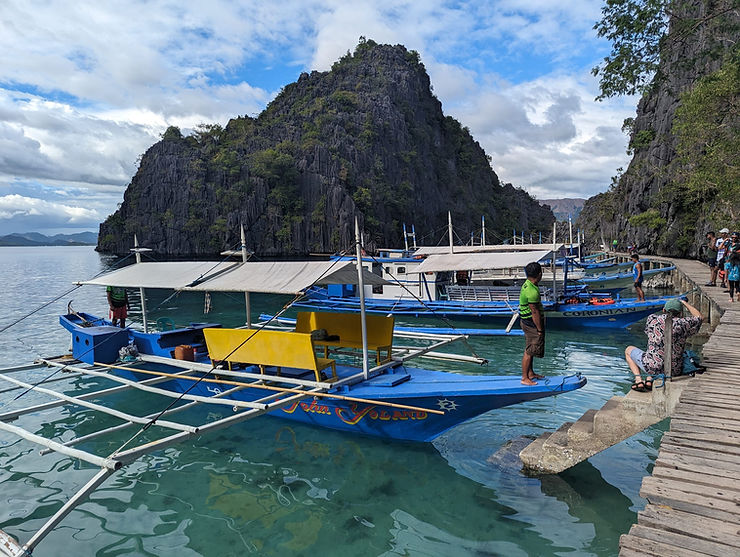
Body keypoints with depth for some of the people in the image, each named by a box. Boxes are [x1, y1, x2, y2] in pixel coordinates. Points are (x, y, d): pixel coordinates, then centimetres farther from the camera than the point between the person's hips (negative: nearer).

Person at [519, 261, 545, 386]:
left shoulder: (527, 284, 6)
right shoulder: (532, 291, -26)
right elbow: (534, 312, -23)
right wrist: (540, 330, -16)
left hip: (526, 321, 10)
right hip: (531, 324, -10)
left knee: (530, 350, 19)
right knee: (529, 351, -2)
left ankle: (531, 373, 32)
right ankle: (524, 378, 6)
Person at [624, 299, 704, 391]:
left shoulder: (652, 318, -5)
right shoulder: (683, 323, -6)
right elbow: (700, 317, 16)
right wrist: (685, 303, 24)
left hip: (652, 366, -3)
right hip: (673, 371, 3)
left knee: (628, 350, 24)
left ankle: (638, 379, 4)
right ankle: (649, 379, 12)